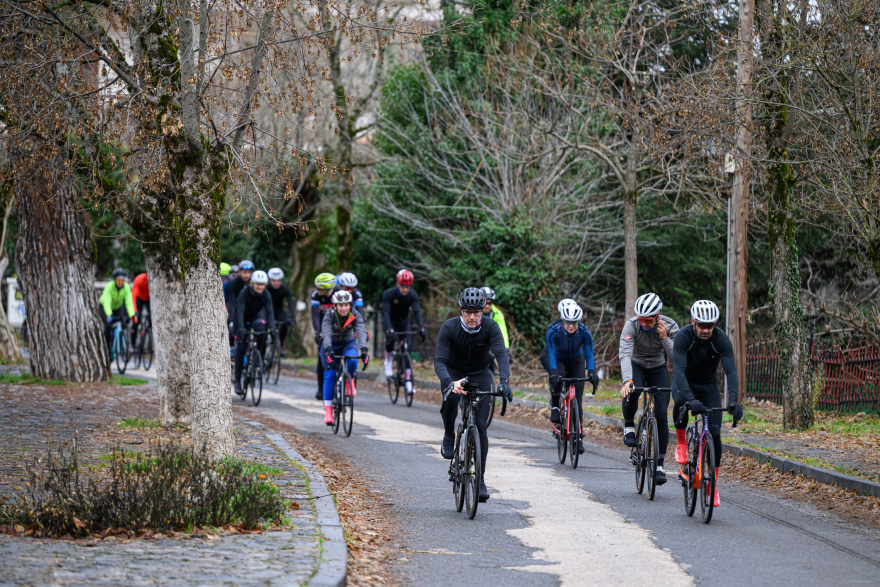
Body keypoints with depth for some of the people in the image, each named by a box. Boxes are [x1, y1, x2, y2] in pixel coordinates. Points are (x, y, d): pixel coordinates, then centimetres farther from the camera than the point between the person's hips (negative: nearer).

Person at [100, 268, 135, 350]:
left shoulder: (126, 287, -26)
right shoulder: (109, 287, -35)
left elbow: (129, 302, -33)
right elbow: (107, 302, -45)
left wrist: (132, 314, -48)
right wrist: (109, 314, -61)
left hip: (118, 307, 3)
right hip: (105, 306, -3)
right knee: (108, 325, -21)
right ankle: (107, 345, -7)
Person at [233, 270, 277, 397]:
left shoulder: (266, 295, -18)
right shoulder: (245, 292, -27)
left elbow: (270, 312, -25)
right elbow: (240, 311, -35)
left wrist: (272, 328, -41)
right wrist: (241, 328, -49)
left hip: (255, 317, 2)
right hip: (243, 318, -2)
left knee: (261, 325, -32)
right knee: (241, 347, -11)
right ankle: (237, 379, -5)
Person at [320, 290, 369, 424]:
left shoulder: (355, 316, -22)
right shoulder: (329, 315, -26)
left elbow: (361, 333, -36)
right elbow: (326, 334, -39)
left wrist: (364, 350, -54)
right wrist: (328, 350, -57)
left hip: (348, 343, 1)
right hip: (331, 345, -1)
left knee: (352, 360, -33)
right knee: (330, 375, -17)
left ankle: (350, 381, -1)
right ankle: (328, 410, -15)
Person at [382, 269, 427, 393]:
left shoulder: (413, 295, -21)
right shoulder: (388, 294, -28)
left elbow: (417, 311, -32)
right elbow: (385, 312, -36)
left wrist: (421, 327, -49)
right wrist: (388, 329, -52)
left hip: (404, 322, 2)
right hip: (390, 321, -2)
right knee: (391, 339, -31)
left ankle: (408, 382, -7)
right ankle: (388, 364, -3)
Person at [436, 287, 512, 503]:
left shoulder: (490, 327, -22)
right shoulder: (449, 328, -24)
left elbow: (502, 354, -34)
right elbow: (439, 361, -32)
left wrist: (504, 380, -53)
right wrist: (449, 383, -51)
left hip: (479, 375, 1)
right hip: (453, 373, -1)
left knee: (481, 426, -11)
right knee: (451, 396, -36)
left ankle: (480, 479, -1)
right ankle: (449, 436, -9)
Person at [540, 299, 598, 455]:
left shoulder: (585, 333, -27)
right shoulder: (553, 332, -31)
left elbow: (589, 354, -31)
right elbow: (552, 354, -38)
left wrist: (591, 372, -48)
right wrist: (554, 372, -54)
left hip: (575, 362, 2)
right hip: (557, 360, -1)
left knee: (577, 398, -9)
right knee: (557, 376, -38)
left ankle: (578, 437, -3)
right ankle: (554, 406, -13)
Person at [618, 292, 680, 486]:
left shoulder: (670, 326, -24)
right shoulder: (631, 325, -28)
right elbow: (625, 354, -40)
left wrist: (665, 338, -40)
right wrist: (627, 380, -54)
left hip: (658, 368, 1)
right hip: (636, 366, -1)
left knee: (661, 415, -12)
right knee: (631, 393, -35)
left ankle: (660, 464, -2)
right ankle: (629, 426, -4)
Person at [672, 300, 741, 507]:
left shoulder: (721, 339, -24)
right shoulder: (683, 336, -29)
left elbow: (731, 371, -31)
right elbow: (679, 370, -38)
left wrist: (733, 400, -47)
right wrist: (690, 398, -53)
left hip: (708, 384, 2)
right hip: (684, 381, -2)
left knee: (714, 434, -10)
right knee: (681, 402, -38)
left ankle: (713, 483, 3)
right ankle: (681, 441, -11)